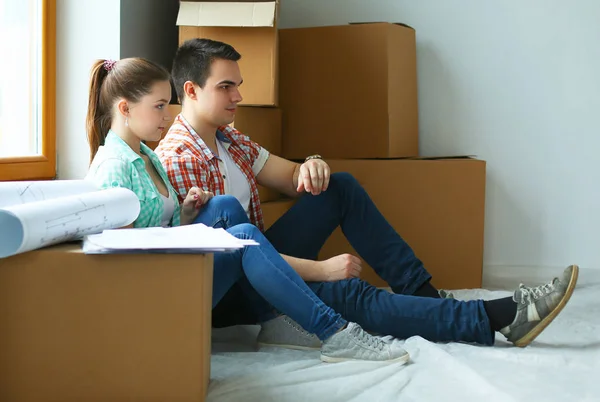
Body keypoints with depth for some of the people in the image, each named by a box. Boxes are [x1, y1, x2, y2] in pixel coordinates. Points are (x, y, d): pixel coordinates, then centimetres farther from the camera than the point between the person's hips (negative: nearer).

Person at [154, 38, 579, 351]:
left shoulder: (228, 138, 10)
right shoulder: (177, 157, -19)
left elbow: (291, 177, 13)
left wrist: (312, 166, -15)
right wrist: (319, 269, -26)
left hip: (257, 261, 9)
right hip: (225, 295, -9)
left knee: (341, 187, -1)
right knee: (343, 292, -28)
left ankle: (424, 293, -7)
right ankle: (500, 317, -30)